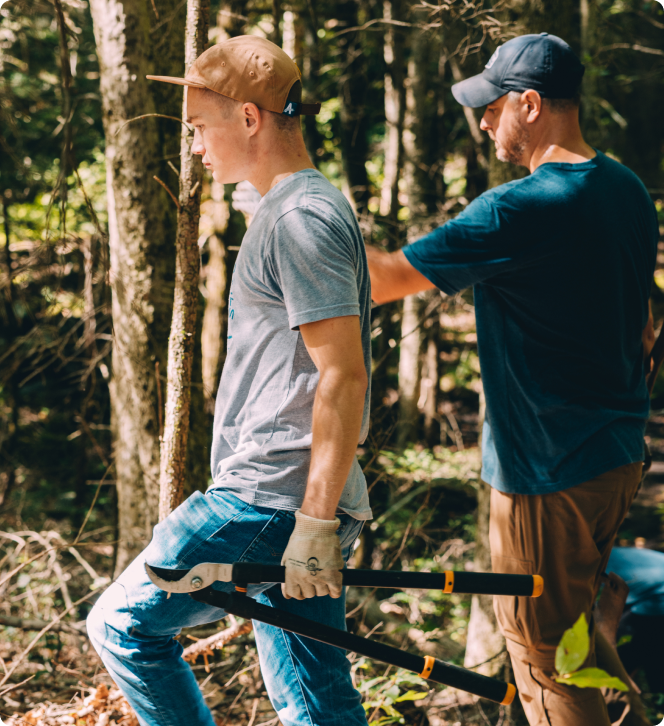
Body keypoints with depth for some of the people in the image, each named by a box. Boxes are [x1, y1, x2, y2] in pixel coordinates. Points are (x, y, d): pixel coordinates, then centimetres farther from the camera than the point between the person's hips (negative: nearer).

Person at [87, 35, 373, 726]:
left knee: (123, 623, 1)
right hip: (297, 506, 10)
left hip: (269, 502, -10)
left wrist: (315, 523, -21)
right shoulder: (301, 207, 19)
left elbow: (342, 376, -20)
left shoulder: (301, 216, -13)